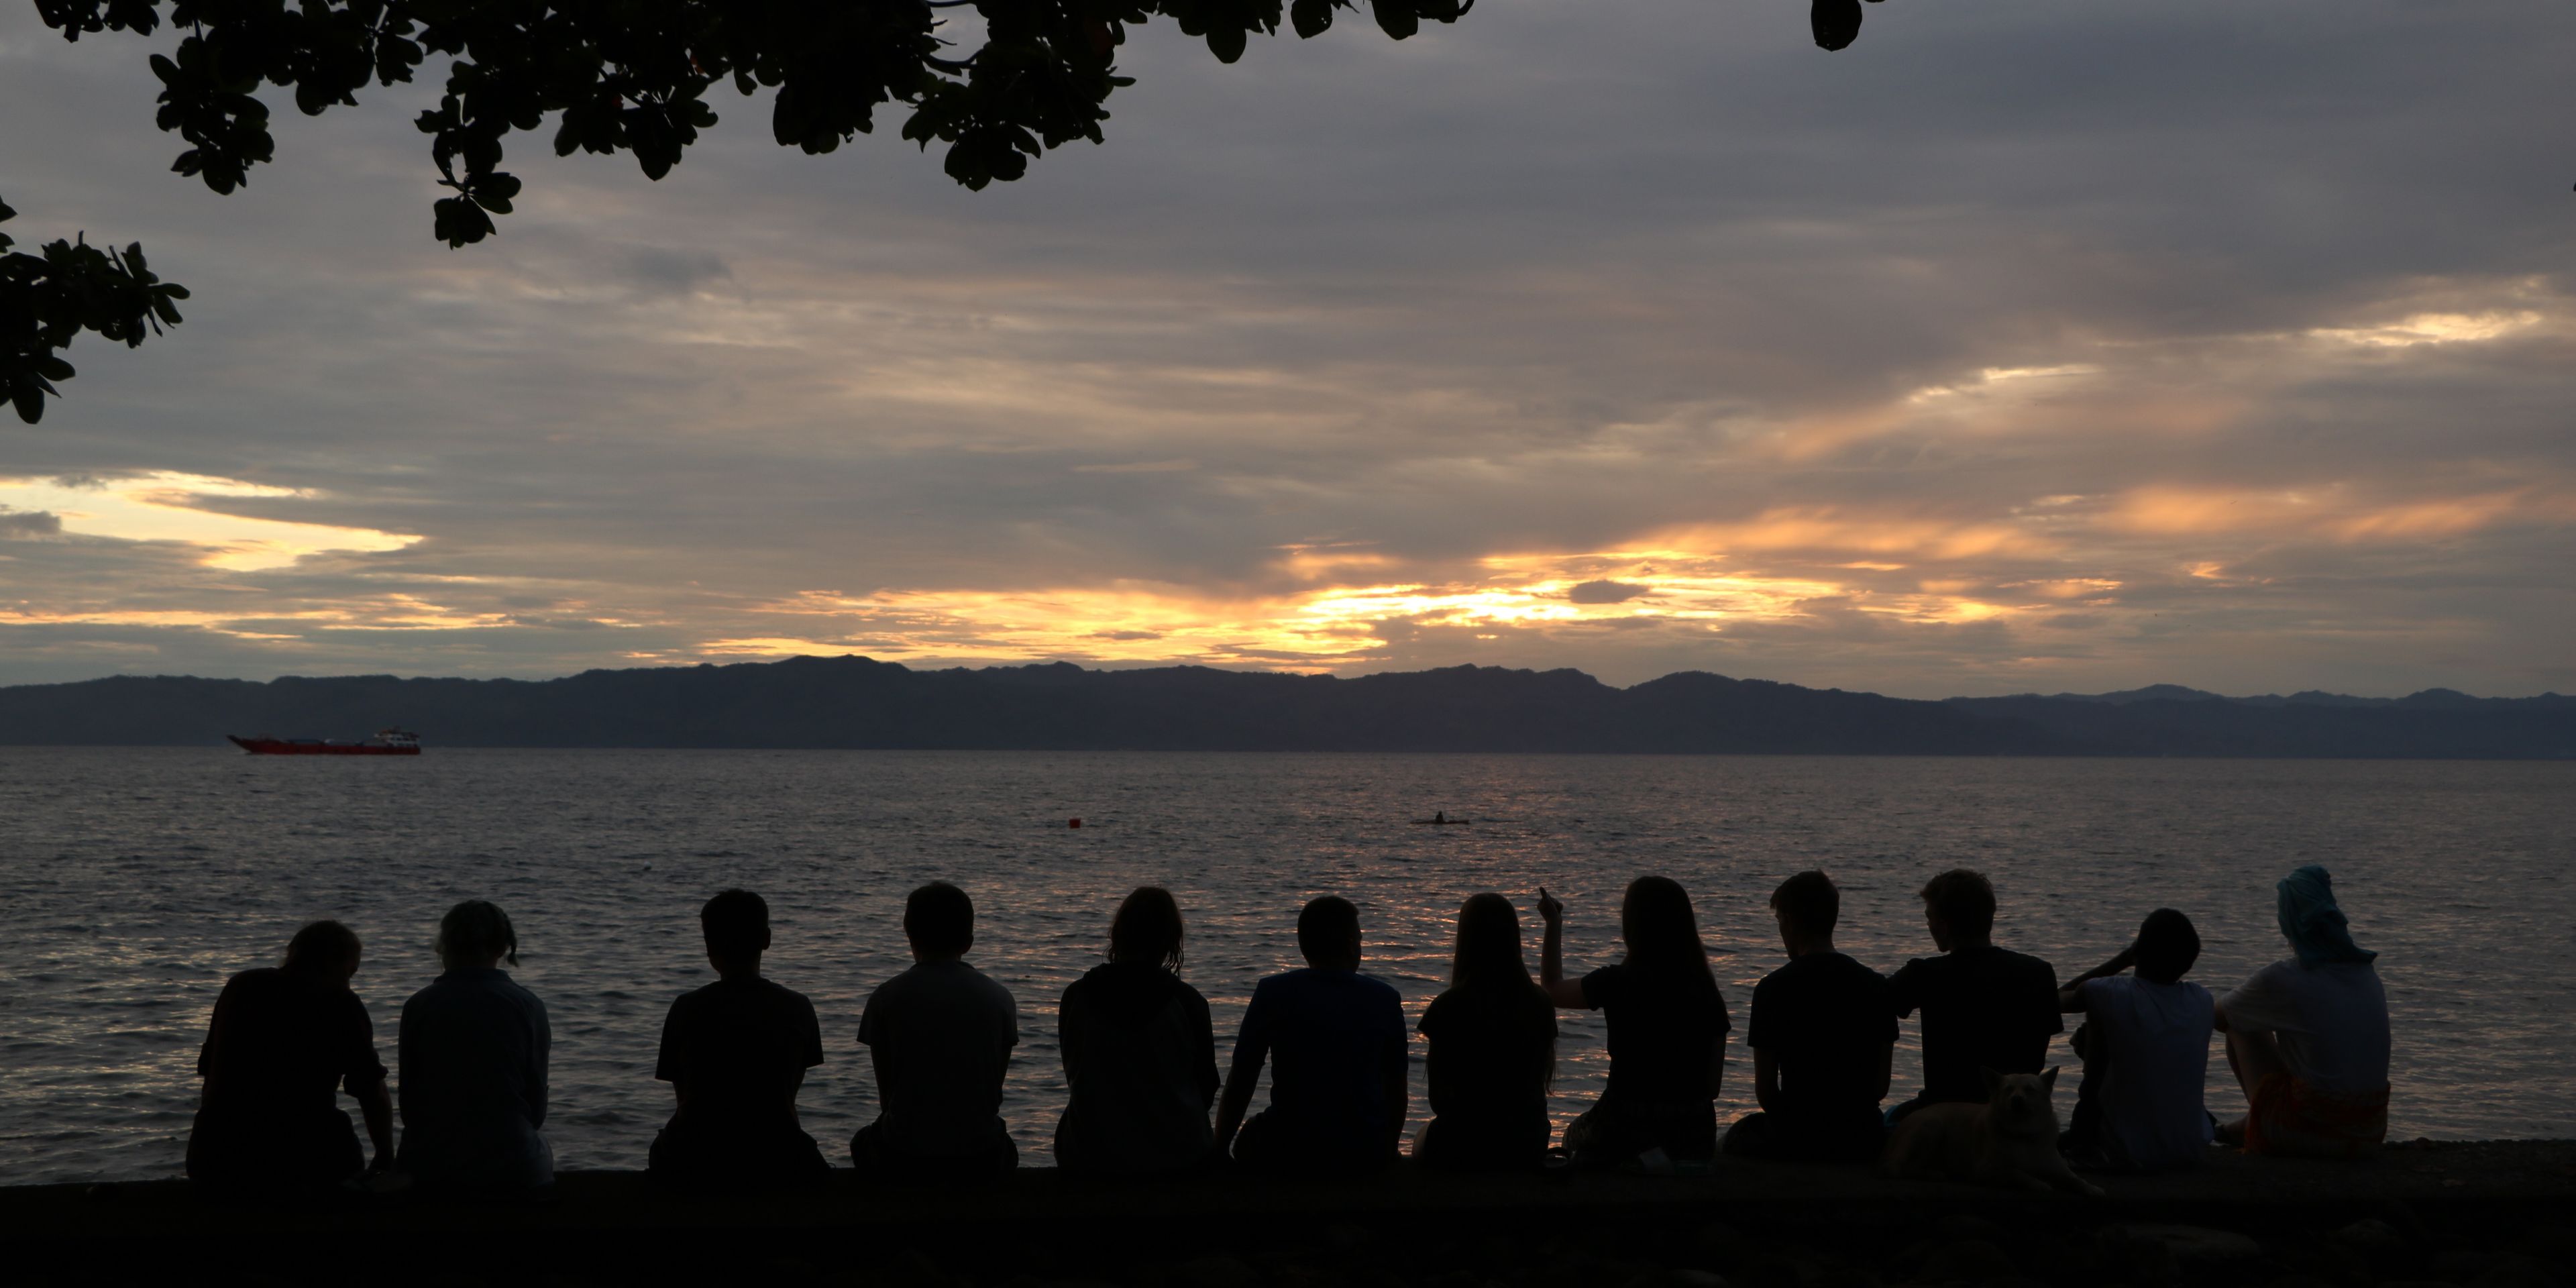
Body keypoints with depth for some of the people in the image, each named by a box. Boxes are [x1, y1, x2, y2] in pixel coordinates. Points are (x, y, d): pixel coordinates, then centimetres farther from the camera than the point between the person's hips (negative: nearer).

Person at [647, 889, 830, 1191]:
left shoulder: (686, 1010, -4)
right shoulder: (797, 1009, -2)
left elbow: (683, 1096, 6)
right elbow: (789, 1096, 8)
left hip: (693, 1168, 0)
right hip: (776, 1167, 0)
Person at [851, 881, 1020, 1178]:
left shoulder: (886, 998, -3)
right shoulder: (999, 999, 2)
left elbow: (886, 1092, 5)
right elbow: (994, 1091, 9)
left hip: (903, 1158, -1)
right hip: (978, 1158, 1)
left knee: (864, 1143, 34)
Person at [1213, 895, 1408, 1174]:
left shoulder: (1273, 993, -2)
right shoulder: (1385, 1000, 3)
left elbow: (1240, 1081, -1)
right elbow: (1396, 1091, 10)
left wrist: (1218, 1152, 11)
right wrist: (1386, 1152, 27)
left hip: (1289, 1153, -2)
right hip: (1365, 1157, 2)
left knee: (1248, 1138, 30)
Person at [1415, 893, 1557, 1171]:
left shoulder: (1448, 1008, -15)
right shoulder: (1540, 1005, -3)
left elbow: (1438, 1099, -8)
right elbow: (1539, 1084, 6)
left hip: (1463, 1148, -3)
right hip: (1529, 1147, 4)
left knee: (1425, 1138, 31)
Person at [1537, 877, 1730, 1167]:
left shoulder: (1618, 982, -11)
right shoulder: (1706, 994, 0)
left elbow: (1553, 990, 10)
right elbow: (1713, 1082, 3)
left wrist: (1553, 924, 19)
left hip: (1627, 1126, -3)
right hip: (1694, 1131, 3)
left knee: (1576, 1135, 26)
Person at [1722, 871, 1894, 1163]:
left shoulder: (1773, 988, -10)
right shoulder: (1877, 986, 3)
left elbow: (1765, 1089, -6)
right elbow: (1882, 1085, 6)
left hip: (1798, 1138, -2)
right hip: (1863, 1137, 2)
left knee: (1739, 1134, 29)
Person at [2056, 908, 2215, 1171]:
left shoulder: (2109, 994, -14)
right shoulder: (2202, 1000, -3)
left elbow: (2059, 997, 9)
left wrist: (2122, 960, 12)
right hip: (2191, 1151, 4)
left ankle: (2083, 1140, 30)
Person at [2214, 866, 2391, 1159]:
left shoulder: (2280, 978, -12)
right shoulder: (2367, 971, 7)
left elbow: (2216, 1017, 5)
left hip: (2308, 1134, -6)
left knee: (2241, 1028, 11)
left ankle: (2255, 1127, 27)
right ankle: (2251, 1126, 41)